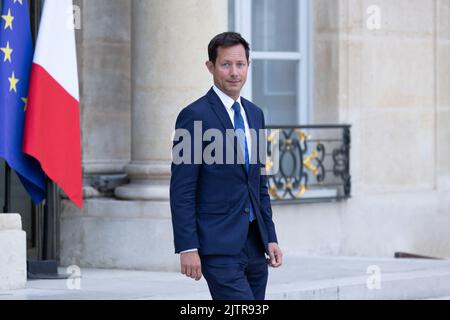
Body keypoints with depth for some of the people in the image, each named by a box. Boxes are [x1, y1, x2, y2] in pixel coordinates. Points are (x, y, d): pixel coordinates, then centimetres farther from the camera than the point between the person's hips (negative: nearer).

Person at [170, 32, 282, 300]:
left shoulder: (255, 114, 15)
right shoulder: (195, 116, -9)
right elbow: (181, 190, -11)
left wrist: (270, 238, 14)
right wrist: (187, 248, -16)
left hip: (254, 243, 8)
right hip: (219, 245, -7)